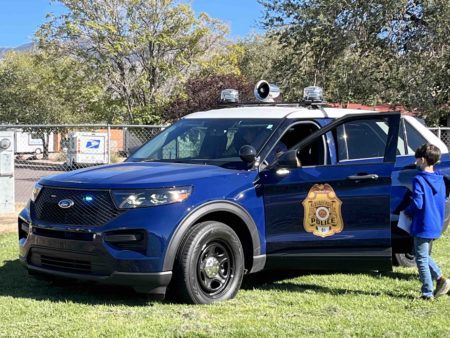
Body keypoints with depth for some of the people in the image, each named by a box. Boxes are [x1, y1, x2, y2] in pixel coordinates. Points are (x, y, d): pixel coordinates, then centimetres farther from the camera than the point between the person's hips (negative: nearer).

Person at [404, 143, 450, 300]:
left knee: (421, 259, 3)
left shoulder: (419, 180, -17)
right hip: (436, 226, 8)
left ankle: (428, 293, 5)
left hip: (423, 226, -8)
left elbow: (417, 204, -22)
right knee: (424, 256, 23)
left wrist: (407, 211, -3)